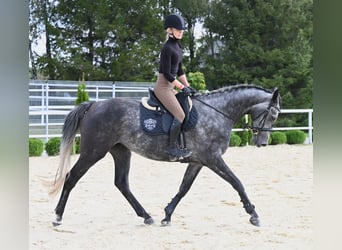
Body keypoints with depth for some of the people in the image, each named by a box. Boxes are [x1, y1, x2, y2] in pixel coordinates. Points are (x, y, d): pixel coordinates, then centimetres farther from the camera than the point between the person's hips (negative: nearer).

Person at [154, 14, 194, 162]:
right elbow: (167, 74, -18)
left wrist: (188, 86, 12)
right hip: (163, 87, -10)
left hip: (171, 86, 10)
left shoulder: (177, 46, 13)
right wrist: (182, 87, -12)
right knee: (180, 115, -18)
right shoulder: (167, 48, -16)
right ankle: (172, 150, -13)